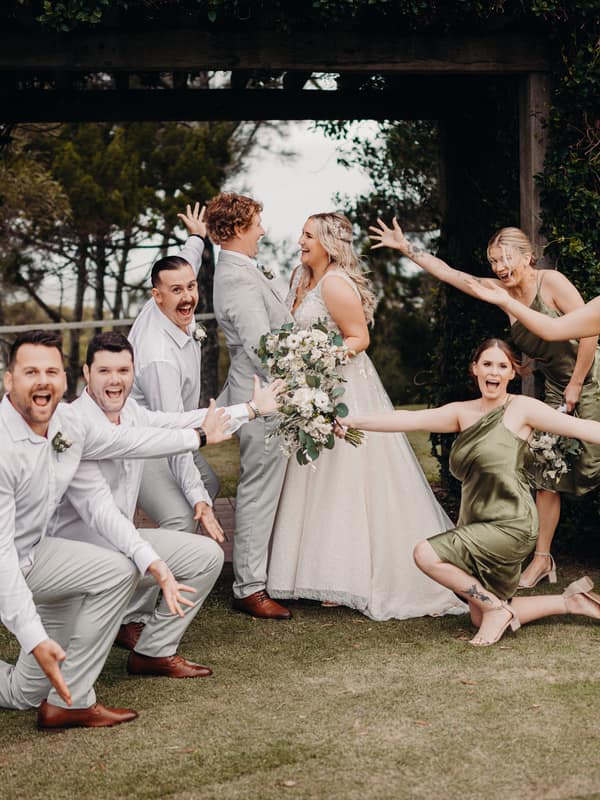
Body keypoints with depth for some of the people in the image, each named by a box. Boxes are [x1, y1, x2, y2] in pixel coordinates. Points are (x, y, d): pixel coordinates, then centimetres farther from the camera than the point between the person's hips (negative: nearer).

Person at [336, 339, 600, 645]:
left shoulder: (521, 408, -6)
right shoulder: (463, 413, 9)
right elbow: (411, 419, 2)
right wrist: (352, 421, -6)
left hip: (510, 525, -8)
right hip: (477, 525, 8)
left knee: (427, 554, -20)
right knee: (481, 620, 12)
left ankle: (497, 608, -3)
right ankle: (571, 601, 25)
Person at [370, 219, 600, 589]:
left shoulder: (551, 282, -15)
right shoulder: (502, 292, 3)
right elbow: (446, 272, 5)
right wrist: (406, 247, 1)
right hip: (557, 390, 7)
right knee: (547, 473, 5)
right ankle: (542, 558, 12)